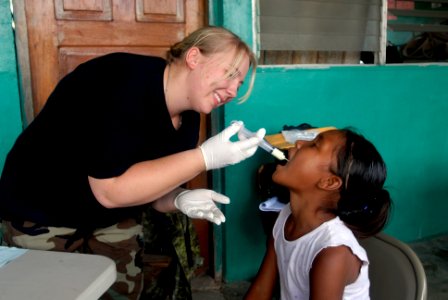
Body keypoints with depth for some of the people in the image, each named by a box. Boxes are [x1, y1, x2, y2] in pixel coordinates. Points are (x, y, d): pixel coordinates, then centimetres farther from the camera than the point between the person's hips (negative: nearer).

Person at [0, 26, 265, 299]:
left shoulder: (187, 117, -8)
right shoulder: (126, 82, -30)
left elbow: (151, 186, -1)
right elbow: (110, 190, -34)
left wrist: (180, 199, -24)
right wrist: (206, 156, -34)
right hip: (43, 217, -6)